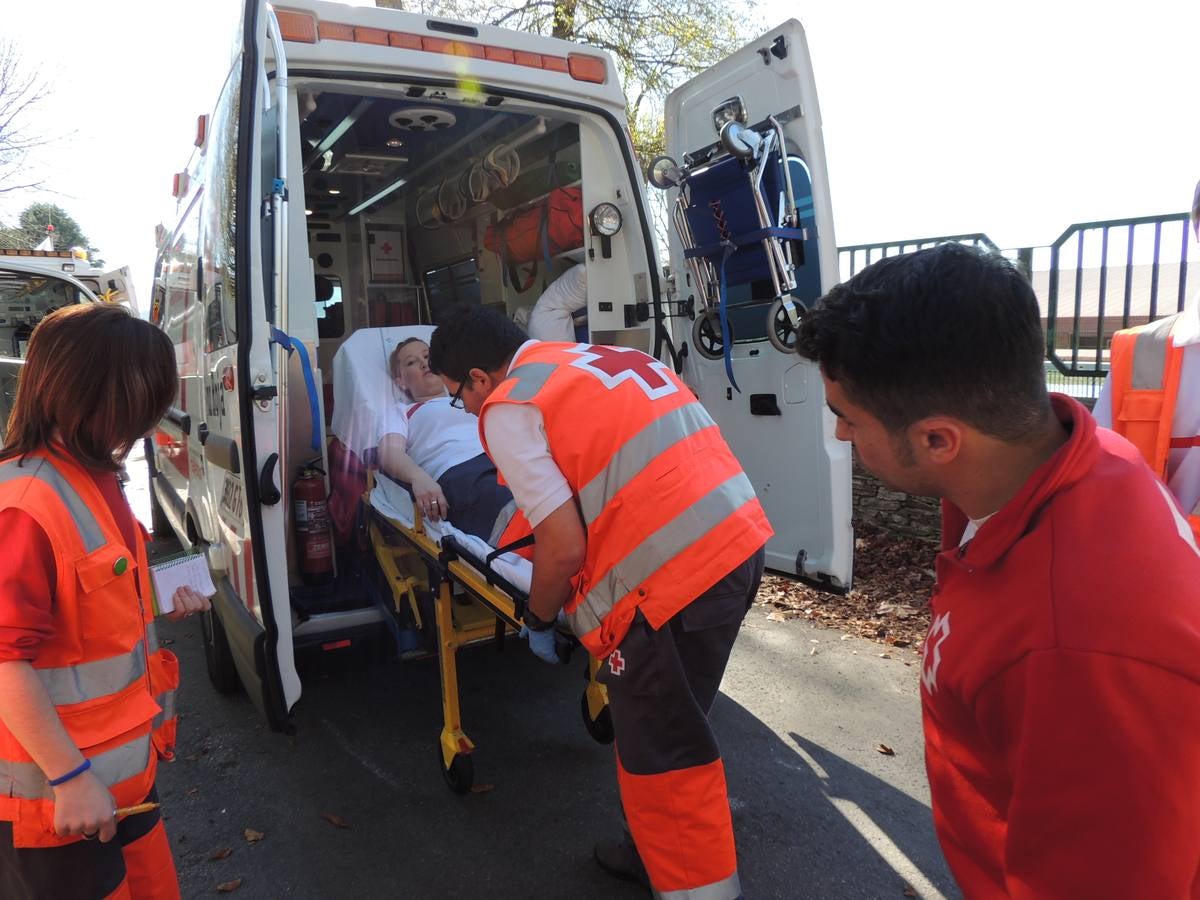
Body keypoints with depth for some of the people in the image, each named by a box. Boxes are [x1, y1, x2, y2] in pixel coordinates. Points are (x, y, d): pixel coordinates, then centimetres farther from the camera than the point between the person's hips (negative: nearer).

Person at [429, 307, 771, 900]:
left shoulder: (509, 408, -5)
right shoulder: (602, 357, 19)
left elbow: (564, 548, -11)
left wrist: (537, 620, 8)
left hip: (671, 574, -9)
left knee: (662, 751, 11)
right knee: (661, 729, 25)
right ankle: (659, 852, 43)